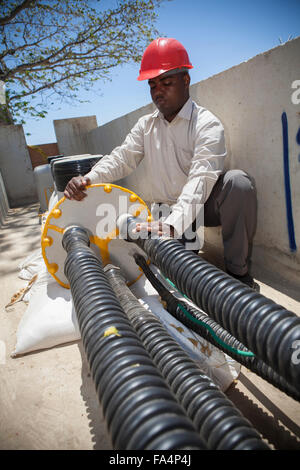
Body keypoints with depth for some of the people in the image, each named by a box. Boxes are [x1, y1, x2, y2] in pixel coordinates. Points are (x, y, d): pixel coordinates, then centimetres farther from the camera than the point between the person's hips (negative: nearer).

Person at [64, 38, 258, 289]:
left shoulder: (207, 123, -12)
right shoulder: (146, 125, 9)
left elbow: (201, 179, -28)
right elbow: (122, 158, -4)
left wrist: (174, 222, -45)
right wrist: (89, 178, -25)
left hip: (201, 206, -3)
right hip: (164, 210, 4)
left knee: (238, 181, -32)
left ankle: (238, 270, -18)